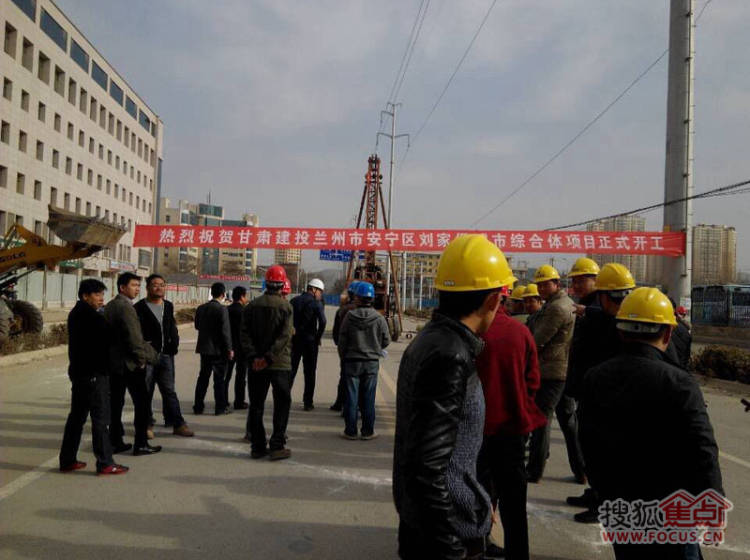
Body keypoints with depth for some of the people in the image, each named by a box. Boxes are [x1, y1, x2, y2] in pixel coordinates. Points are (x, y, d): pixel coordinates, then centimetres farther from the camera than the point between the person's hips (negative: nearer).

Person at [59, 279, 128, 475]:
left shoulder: (75, 314, 13)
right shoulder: (94, 318, -17)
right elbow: (108, 342, -13)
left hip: (78, 372, 10)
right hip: (94, 374, -10)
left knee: (77, 416, 16)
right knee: (101, 419, -4)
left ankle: (67, 460, 23)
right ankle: (105, 463, 0)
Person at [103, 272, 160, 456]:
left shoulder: (109, 306, 12)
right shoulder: (126, 307, -17)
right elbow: (134, 337, -21)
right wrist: (141, 359, -12)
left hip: (112, 363, 9)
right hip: (129, 364, -9)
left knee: (116, 403, 13)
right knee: (141, 403, -1)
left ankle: (115, 442, 20)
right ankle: (141, 444, 3)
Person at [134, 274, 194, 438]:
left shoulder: (168, 306, 15)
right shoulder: (139, 307, -3)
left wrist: (173, 345, 6)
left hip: (165, 356, 4)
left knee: (169, 391, 6)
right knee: (146, 392, 5)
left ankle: (178, 424, 7)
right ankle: (147, 424, 15)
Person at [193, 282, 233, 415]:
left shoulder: (201, 308, 5)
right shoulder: (222, 309, -15)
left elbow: (197, 326, 14)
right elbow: (225, 331, -17)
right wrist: (229, 349, -12)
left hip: (204, 348, 6)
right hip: (218, 349, -6)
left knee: (203, 377, 14)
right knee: (219, 378, 2)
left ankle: (198, 406, 19)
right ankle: (221, 407, 7)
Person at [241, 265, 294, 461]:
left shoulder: (252, 306, 5)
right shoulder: (285, 306, -7)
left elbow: (245, 333, -2)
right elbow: (284, 336, -16)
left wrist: (253, 357, -7)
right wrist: (269, 357, -14)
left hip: (257, 364, 4)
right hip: (280, 364, -4)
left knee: (256, 405, 11)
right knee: (282, 404, 6)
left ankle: (257, 446, 15)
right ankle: (277, 446, 5)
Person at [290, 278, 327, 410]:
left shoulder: (294, 300, 8)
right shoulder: (316, 303, -7)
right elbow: (322, 321, -20)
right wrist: (318, 337, -7)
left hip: (294, 340, 4)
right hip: (310, 341, -4)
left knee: (291, 370, 12)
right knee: (309, 373, 6)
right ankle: (308, 402, 8)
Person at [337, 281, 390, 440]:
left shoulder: (349, 317, -8)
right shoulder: (379, 318, -6)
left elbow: (342, 341, -3)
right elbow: (386, 340, 1)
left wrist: (343, 358, 12)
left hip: (352, 361, -1)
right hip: (372, 363, 1)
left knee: (351, 397, 6)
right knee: (368, 398, 8)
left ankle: (350, 431, 11)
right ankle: (368, 431, 14)